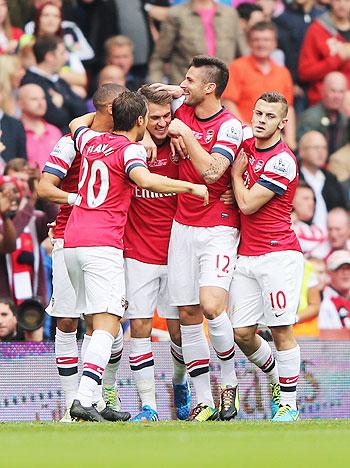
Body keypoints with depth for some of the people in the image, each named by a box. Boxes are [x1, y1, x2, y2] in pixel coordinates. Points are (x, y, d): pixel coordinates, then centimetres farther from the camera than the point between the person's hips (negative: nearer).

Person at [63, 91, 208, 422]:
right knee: (107, 326, -13)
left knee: (101, 322, 14)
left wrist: (109, 111, 48)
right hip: (103, 245, -8)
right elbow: (144, 179, -26)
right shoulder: (130, 149, -5)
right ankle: (84, 399, -28)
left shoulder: (91, 141, 15)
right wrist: (190, 186, -19)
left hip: (72, 242, 8)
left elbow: (76, 123, 40)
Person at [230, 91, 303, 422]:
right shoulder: (246, 146, 9)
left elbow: (248, 204, -14)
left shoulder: (282, 161, -12)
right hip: (246, 256, 7)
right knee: (242, 332, 4)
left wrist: (236, 173, 0)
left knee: (281, 330, -6)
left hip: (278, 255, -7)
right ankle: (276, 378, 28)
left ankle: (289, 404, 1)